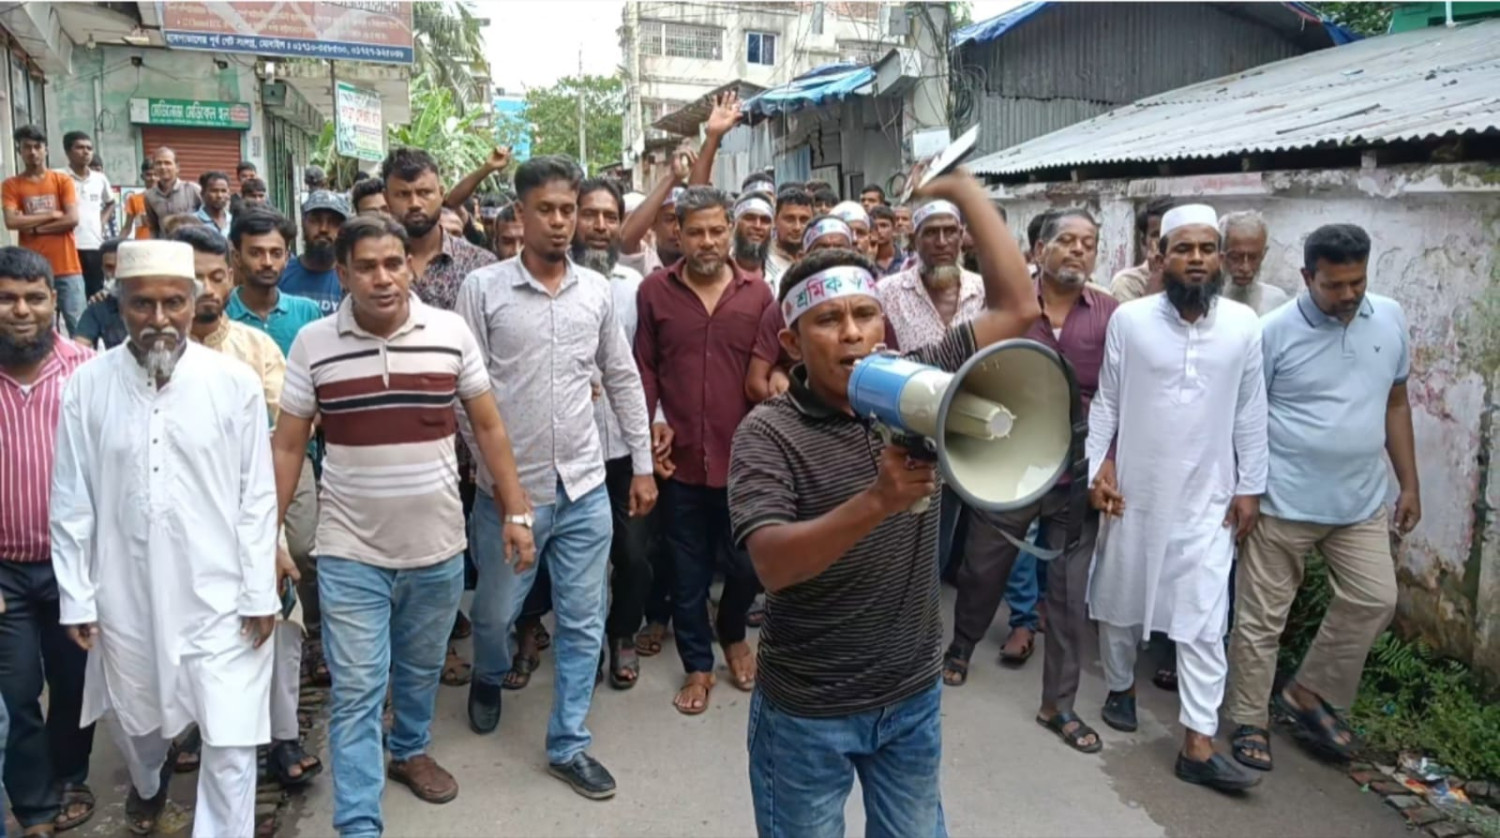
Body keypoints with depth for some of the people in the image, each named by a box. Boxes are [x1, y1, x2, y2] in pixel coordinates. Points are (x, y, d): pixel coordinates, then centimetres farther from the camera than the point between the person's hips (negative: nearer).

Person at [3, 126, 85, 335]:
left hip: (67, 267, 0)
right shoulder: (11, 185, 5)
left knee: (79, 325, 1)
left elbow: (72, 219, -5)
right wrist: (51, 214, -7)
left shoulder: (63, 180, 6)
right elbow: (11, 222, -8)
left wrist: (33, 227, -6)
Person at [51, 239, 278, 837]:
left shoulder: (235, 382, -8)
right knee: (134, 721, 26)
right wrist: (76, 598, 2)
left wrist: (259, 594, -5)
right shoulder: (86, 387, -4)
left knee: (231, 743, -1)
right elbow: (71, 504, 1)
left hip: (219, 598, -2)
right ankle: (149, 781, 58)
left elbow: (257, 497, -5)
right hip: (125, 598, 3)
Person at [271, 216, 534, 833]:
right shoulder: (312, 344, -7)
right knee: (355, 693, 1)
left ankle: (411, 752, 47)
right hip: (350, 550, -2)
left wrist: (516, 512, 0)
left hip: (437, 544, 2)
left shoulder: (451, 332, -5)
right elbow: (287, 446, 0)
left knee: (421, 669, 21)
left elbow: (488, 427, 2)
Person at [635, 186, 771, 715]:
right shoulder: (655, 290, 0)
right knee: (689, 571, 12)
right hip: (681, 456, 0)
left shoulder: (757, 293, 2)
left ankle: (732, 634, 41)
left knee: (748, 564, 11)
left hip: (742, 456, 1)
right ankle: (698, 665, 31)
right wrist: (650, 425, -8)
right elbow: (644, 366, 1)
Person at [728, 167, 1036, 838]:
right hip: (807, 709, -3)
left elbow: (1016, 308, -6)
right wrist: (877, 501, -42)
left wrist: (963, 186, -6)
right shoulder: (768, 431, -16)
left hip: (914, 695, 4)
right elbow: (772, 565, -28)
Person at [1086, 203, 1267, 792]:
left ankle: (1198, 746, 6)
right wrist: (1097, 470, -6)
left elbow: (1250, 412, 3)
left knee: (1204, 622, 0)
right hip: (1134, 490, 0)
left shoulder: (1244, 324, -3)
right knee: (1121, 599, 15)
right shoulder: (1128, 319, -7)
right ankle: (1121, 685, 40)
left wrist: (1250, 487, 3)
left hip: (1208, 498, 1)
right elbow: (1105, 402, -2)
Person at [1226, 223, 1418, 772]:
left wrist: (1409, 483, 12)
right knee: (1262, 618, 3)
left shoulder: (1390, 319, 4)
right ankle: (1250, 722, 18)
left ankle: (1310, 694, 25)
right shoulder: (1274, 331, -11)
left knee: (1374, 600, 6)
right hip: (1284, 502, -5)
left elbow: (1395, 403, 13)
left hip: (1361, 501, 5)